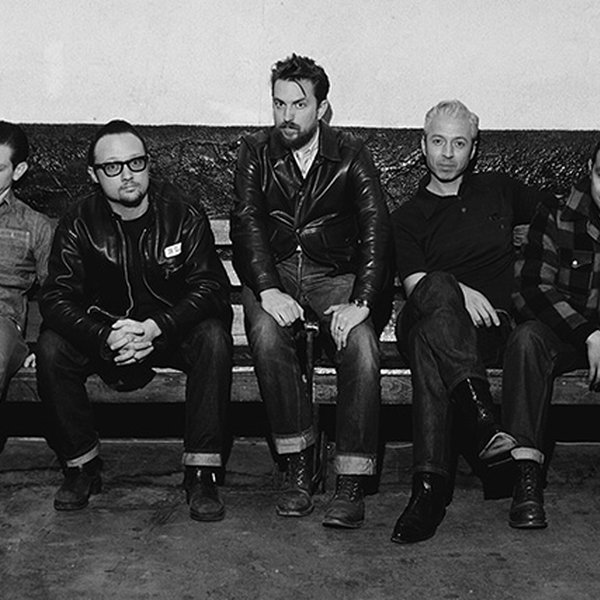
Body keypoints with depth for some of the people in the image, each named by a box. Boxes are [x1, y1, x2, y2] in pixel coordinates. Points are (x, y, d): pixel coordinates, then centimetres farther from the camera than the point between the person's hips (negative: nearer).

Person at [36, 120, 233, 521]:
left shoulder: (184, 216, -9)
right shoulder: (78, 225, -6)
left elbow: (210, 285, -15)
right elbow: (57, 297, -13)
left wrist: (157, 328, -31)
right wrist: (105, 337, -32)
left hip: (174, 330, -1)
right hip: (104, 332, 2)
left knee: (213, 337, -32)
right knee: (51, 348, -25)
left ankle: (202, 472, -25)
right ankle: (81, 466, -8)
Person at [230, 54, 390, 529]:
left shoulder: (351, 156, 2)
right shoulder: (256, 154, 5)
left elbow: (376, 229, -8)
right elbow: (246, 224, -7)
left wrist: (361, 301, -24)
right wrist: (267, 290, -25)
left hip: (334, 274, 0)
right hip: (272, 273, 0)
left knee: (361, 343, -30)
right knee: (267, 334, -33)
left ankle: (352, 483, -25)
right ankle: (298, 468, -22)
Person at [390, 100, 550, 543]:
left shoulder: (499, 191, 24)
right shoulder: (408, 217, 19)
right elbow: (415, 283, 3)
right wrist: (457, 292, -18)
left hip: (489, 323, 0)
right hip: (421, 319, 0)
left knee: (430, 342, -36)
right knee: (438, 288, -38)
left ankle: (431, 486, -44)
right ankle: (481, 421, -50)